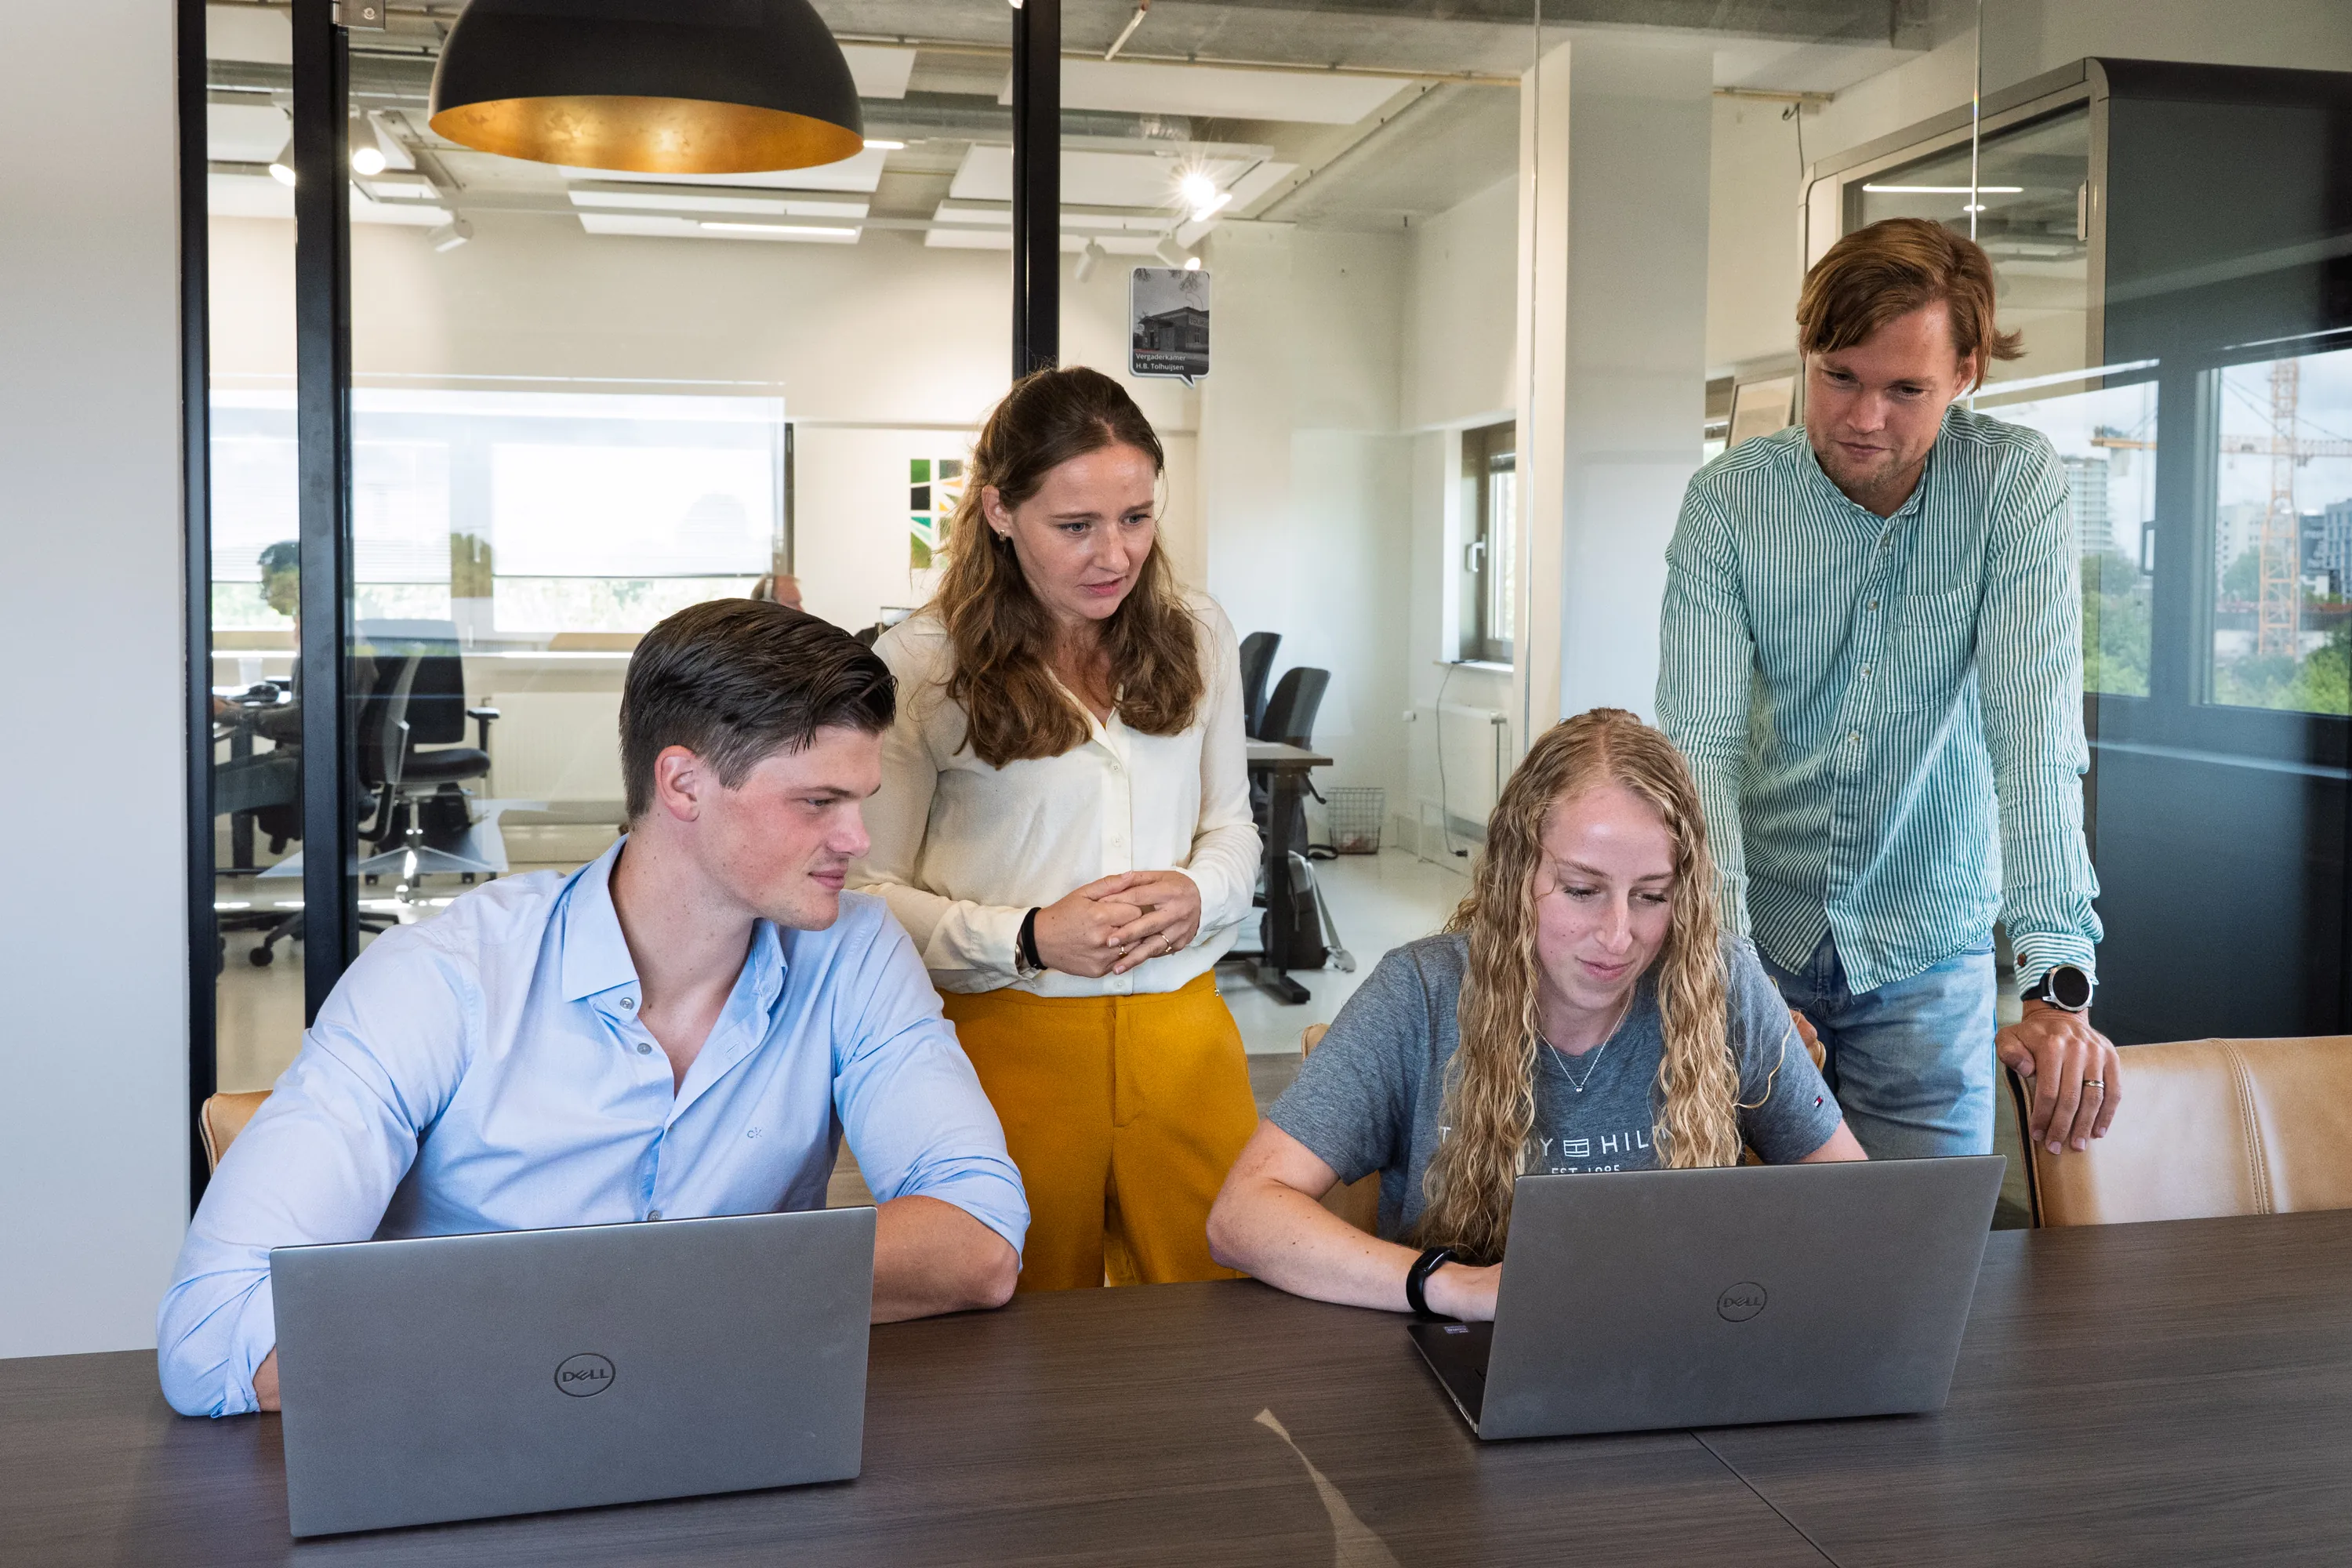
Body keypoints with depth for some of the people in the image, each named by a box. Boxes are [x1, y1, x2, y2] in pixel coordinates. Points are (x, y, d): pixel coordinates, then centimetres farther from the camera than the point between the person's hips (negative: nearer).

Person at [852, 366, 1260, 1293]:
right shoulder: (921, 666, -7)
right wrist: (1028, 939, -18)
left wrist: (1199, 893, -6)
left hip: (1182, 1032, 4)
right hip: (1010, 1038, -3)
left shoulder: (1197, 637, 7)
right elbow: (868, 889, -7)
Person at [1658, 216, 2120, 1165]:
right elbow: (1702, 738, -18)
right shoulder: (1728, 499, -10)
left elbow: (2035, 727, -21)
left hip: (1926, 948, 0)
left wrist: (2058, 981, -32)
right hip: (1761, 929, 0)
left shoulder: (2016, 485, -10)